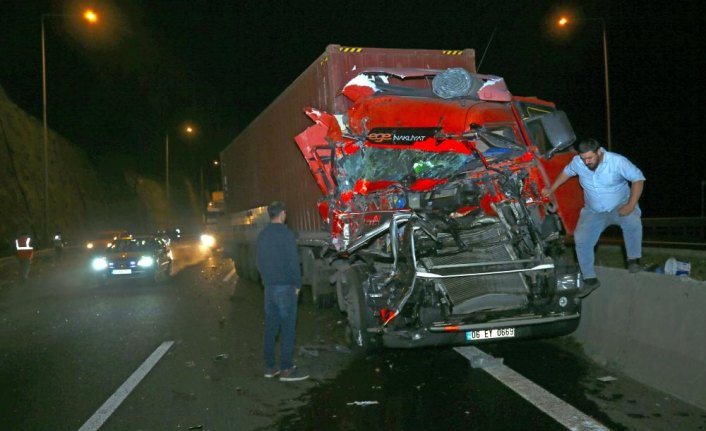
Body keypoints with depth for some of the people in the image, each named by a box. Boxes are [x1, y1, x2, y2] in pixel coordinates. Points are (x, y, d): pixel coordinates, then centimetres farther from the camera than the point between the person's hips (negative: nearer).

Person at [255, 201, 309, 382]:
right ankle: (286, 369, -1)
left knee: (271, 326, 11)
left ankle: (270, 366, 16)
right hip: (285, 287, -7)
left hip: (269, 287, 7)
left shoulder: (262, 235, 10)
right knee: (287, 327, -3)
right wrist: (297, 284, -5)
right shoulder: (285, 233, -13)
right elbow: (293, 261, -15)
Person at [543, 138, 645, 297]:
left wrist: (631, 205, -23)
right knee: (581, 239, -16)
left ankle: (633, 260, -13)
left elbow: (638, 179, -14)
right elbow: (567, 172, 12)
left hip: (620, 207, -3)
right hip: (593, 212, 3)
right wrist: (551, 189, 13)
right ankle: (590, 279, -1)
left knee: (632, 222, -36)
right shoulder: (577, 162, -11)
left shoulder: (617, 161, -21)